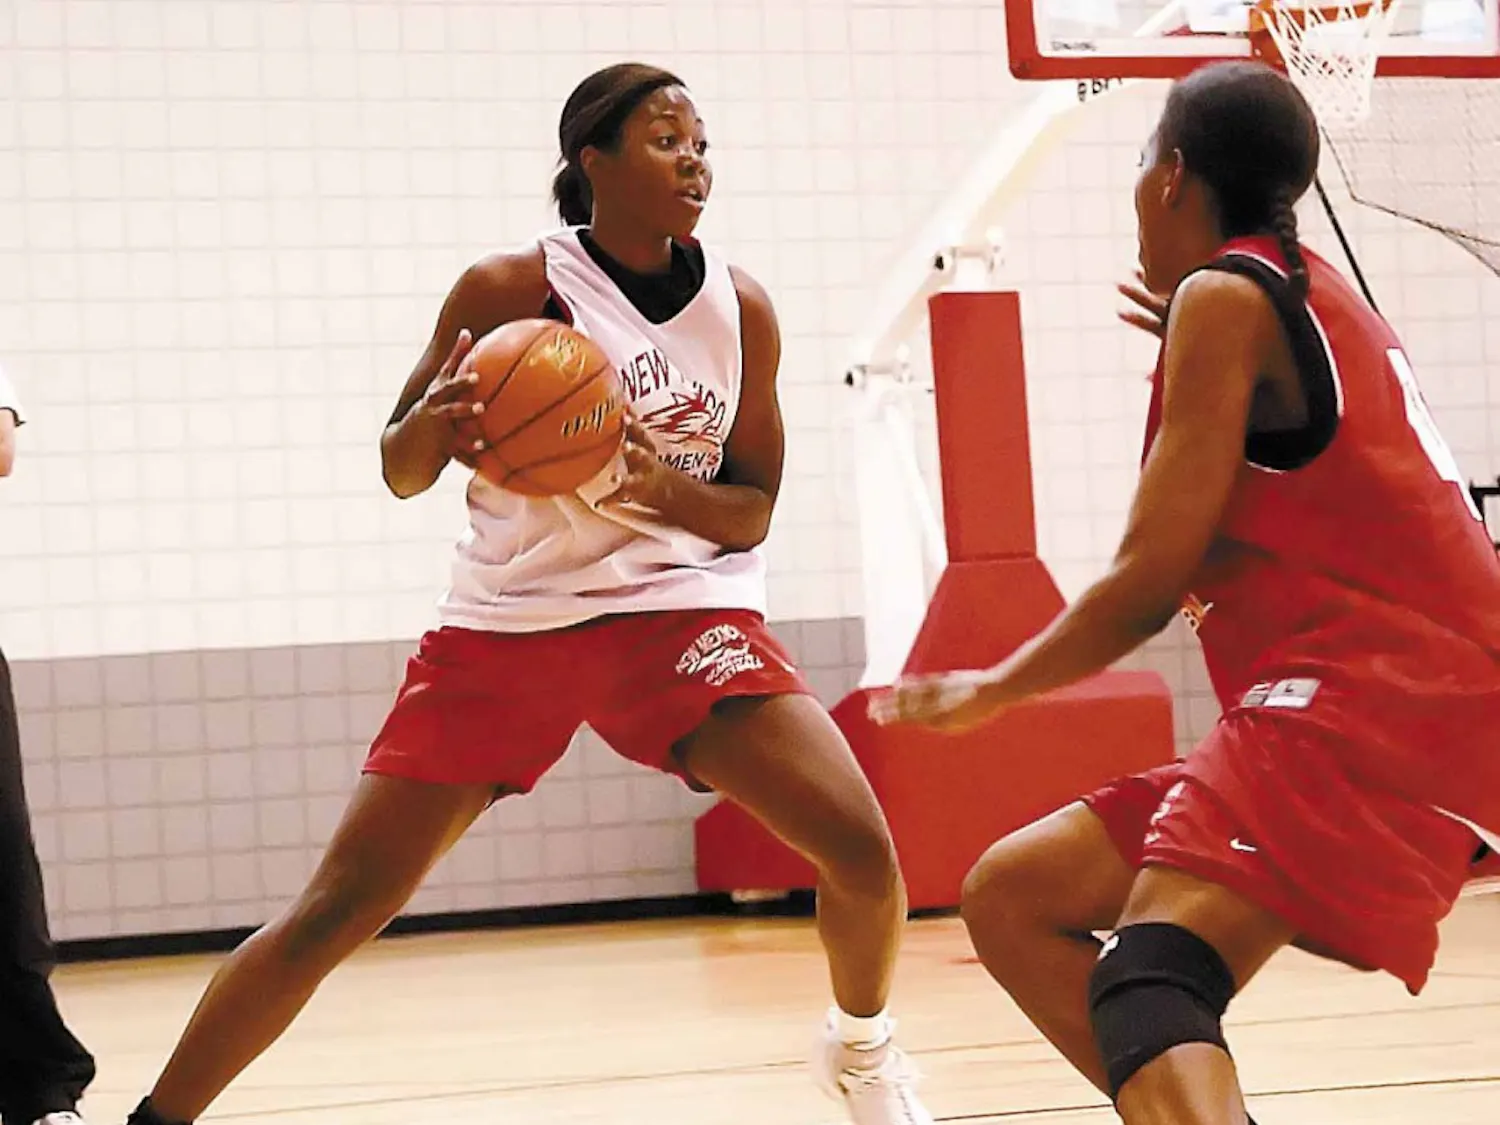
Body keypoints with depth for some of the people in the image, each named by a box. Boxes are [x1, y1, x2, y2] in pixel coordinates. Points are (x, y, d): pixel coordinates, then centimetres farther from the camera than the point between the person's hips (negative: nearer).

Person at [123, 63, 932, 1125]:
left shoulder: (740, 308, -2)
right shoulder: (510, 289, -10)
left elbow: (752, 511, 5)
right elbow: (402, 472, -3)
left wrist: (666, 491, -17)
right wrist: (430, 423, -27)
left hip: (678, 603, 2)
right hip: (509, 618, -2)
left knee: (862, 847, -15)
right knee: (341, 905, -6)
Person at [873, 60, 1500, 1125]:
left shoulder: (1225, 293, -5)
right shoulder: (1310, 292, 22)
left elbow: (1152, 579, -9)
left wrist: (991, 690, 6)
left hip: (1372, 692, -10)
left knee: (1153, 984, -31)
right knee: (1013, 897, 12)